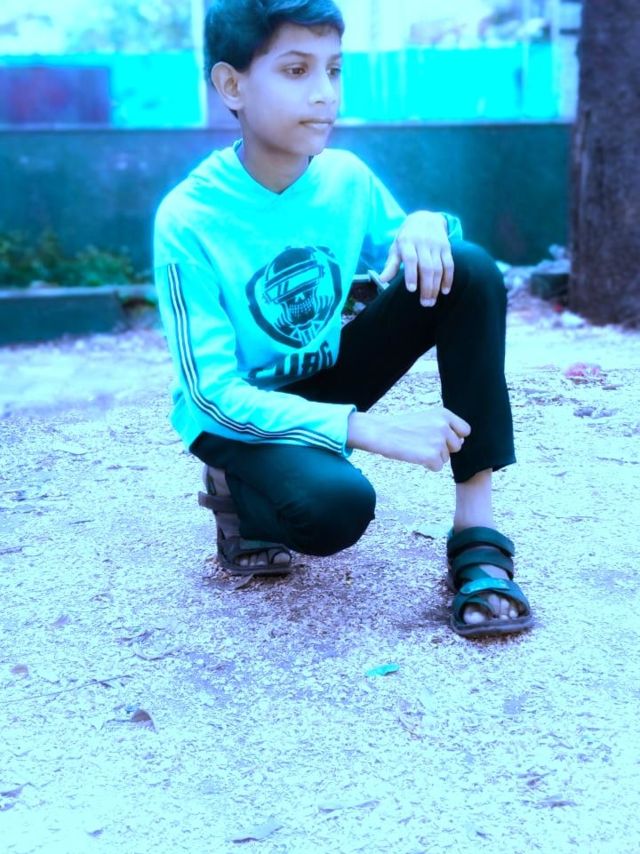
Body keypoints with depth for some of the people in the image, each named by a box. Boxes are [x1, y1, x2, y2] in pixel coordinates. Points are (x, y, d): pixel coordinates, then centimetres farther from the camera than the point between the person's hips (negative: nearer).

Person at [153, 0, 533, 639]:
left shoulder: (346, 178, -9)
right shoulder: (189, 220, -24)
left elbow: (403, 254, 8)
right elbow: (215, 392, -26)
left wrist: (426, 226, -19)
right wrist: (370, 430, -35)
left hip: (324, 379, 6)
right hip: (236, 415, -5)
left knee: (470, 272, -16)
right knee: (336, 506, -37)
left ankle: (477, 534, -18)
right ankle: (233, 488, 1)